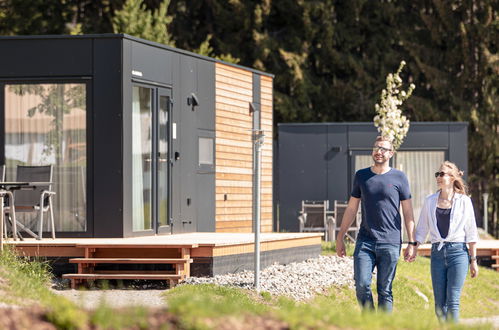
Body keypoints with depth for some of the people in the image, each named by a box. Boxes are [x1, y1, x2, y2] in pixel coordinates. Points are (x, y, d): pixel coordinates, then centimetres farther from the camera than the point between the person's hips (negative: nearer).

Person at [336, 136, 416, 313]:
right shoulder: (361, 176, 11)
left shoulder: (399, 177, 4)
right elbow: (351, 208, 17)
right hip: (365, 241, 2)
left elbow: (408, 212, 5)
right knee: (362, 285, -10)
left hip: (390, 243, -2)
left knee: (385, 290, 1)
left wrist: (412, 243, 0)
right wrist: (340, 237, 14)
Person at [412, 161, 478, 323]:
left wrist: (473, 260, 2)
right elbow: (422, 229, 13)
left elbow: (471, 232, 3)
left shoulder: (464, 201, 1)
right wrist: (414, 248, -1)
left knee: (452, 302, -9)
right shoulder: (430, 201, 9)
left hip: (458, 251, -3)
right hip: (437, 253, 3)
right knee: (439, 305, 4)